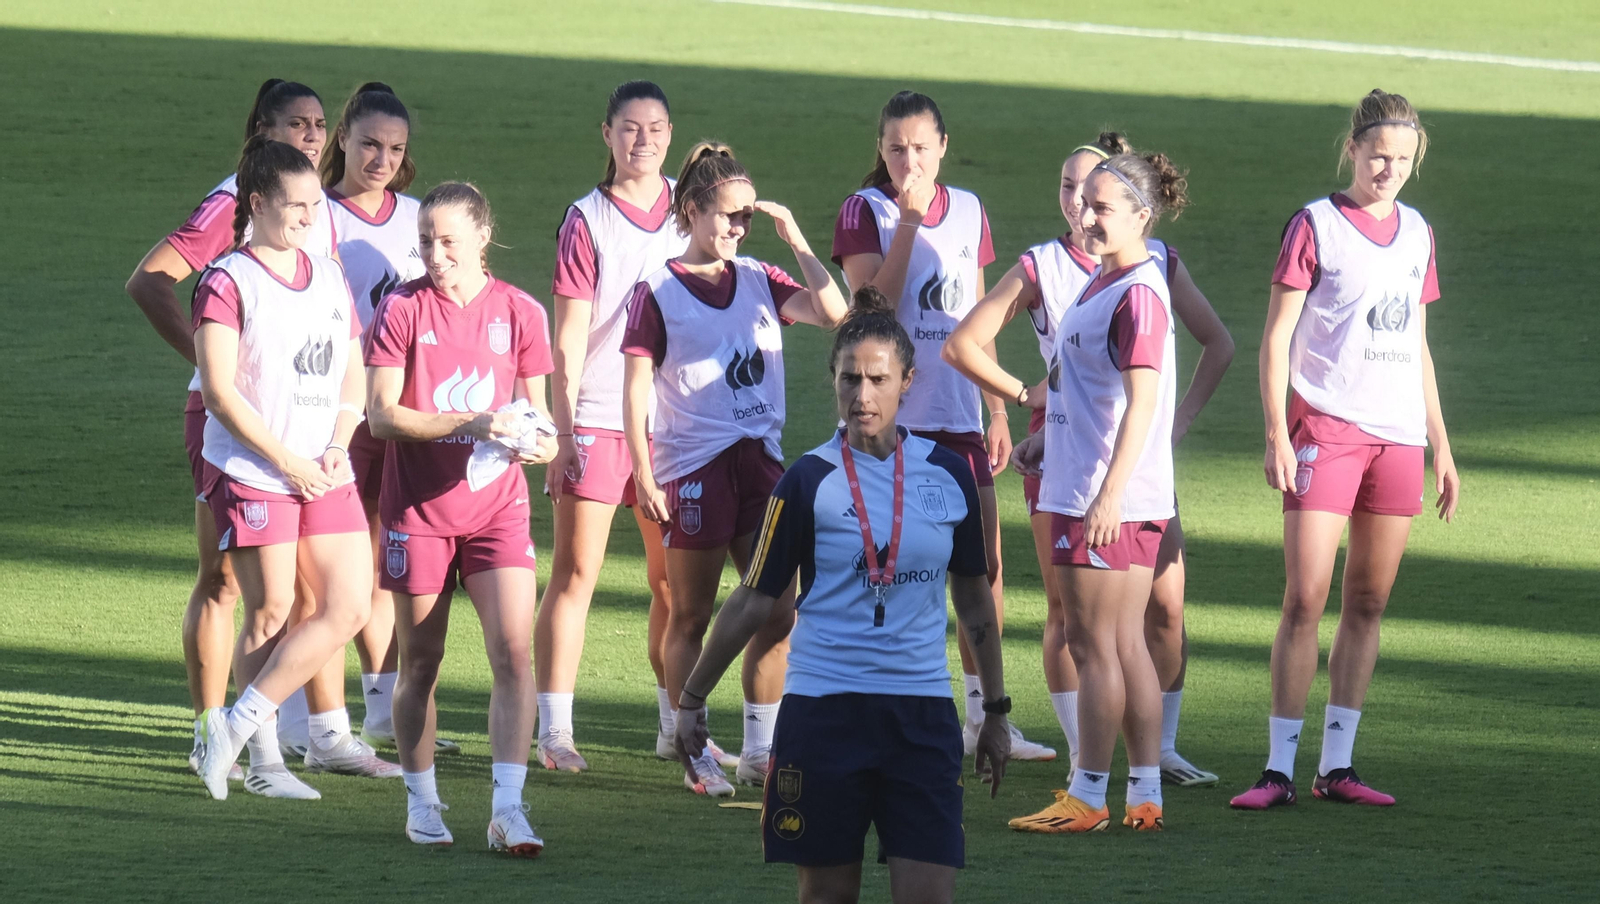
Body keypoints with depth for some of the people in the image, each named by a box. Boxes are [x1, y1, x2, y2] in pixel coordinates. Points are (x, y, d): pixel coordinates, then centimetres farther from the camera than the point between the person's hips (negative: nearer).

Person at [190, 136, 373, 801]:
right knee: (270, 613, -6)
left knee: (349, 608, -2)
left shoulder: (329, 279, 13)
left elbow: (352, 375, 17)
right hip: (251, 473, -6)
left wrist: (337, 446, -1)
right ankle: (264, 759, 6)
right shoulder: (228, 283, -7)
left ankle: (239, 722, 5)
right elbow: (219, 390, -13)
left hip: (325, 474, 6)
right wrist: (286, 461, -15)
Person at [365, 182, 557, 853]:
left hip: (496, 503, 1)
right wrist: (467, 424, -22)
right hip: (418, 507, -1)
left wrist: (541, 441, -13)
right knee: (421, 659, 6)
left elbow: (535, 407, 11)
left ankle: (508, 809, -11)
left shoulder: (519, 312, 2)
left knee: (514, 652, -11)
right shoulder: (402, 310, -5)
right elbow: (382, 415, -11)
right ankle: (421, 803, 21)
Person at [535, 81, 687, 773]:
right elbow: (569, 339, -7)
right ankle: (555, 732, -2)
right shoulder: (587, 221, -5)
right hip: (596, 421, -4)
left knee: (673, 579, 7)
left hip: (672, 421, 4)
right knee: (575, 575, -4)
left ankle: (676, 725, 18)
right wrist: (563, 433, -13)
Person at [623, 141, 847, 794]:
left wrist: (796, 241, -4)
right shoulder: (657, 293, -2)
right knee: (690, 617, 2)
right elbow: (636, 386, -4)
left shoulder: (758, 281, 9)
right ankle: (696, 756, 9)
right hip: (692, 466, -4)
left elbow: (833, 313, -2)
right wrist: (643, 474, -10)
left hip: (760, 463, 4)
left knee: (776, 614, 2)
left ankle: (759, 752, 12)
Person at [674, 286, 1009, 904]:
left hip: (922, 713, 2)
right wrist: (692, 699, 8)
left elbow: (974, 599, 16)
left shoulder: (948, 474, 5)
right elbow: (754, 603, 5)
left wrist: (996, 711, 18)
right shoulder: (809, 482, -2)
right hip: (822, 709, -2)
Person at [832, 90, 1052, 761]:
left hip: (957, 415, 5)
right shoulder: (865, 211, -4)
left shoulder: (968, 211, 10)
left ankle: (982, 715, 13)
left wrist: (997, 409, 14)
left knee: (985, 561, 4)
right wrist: (909, 222, -21)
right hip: (888, 416, -5)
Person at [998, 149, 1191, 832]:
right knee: (1125, 645, 11)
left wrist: (1109, 493, -27)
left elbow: (1141, 400, -22)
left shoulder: (1138, 294, -16)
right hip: (1081, 488, 10)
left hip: (1110, 499, -10)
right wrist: (1046, 437, 33)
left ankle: (1088, 797, 1)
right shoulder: (1104, 283, 15)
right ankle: (1144, 795, 14)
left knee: (1093, 644, -4)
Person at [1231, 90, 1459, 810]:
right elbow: (1275, 337, -3)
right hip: (1326, 428, -5)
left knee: (1368, 604, 6)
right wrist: (1275, 435, -12)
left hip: (1398, 436, 5)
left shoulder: (1416, 234, 14)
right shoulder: (1316, 226, -2)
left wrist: (1441, 448, 18)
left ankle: (1337, 765, 10)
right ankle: (1279, 770, -7)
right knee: (1306, 599, -9)